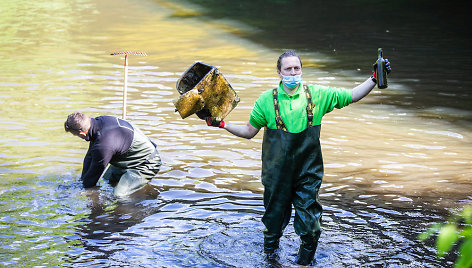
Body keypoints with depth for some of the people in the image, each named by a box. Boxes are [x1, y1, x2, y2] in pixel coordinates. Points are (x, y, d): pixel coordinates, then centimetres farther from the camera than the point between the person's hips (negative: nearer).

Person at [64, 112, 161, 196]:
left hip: (145, 164, -10)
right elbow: (89, 157, 5)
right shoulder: (99, 121, -7)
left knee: (119, 196, -19)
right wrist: (83, 180, 10)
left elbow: (94, 174, -19)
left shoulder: (104, 145, -36)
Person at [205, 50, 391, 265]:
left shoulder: (317, 95, 0)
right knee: (274, 219, 12)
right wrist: (222, 125, -3)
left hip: (308, 173, 1)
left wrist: (374, 79, -4)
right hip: (277, 174, 0)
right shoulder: (266, 99, -2)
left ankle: (304, 262, 25)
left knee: (309, 226, 1)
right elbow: (249, 131, 7)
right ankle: (269, 256, 39)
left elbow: (352, 96, 6)